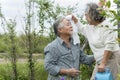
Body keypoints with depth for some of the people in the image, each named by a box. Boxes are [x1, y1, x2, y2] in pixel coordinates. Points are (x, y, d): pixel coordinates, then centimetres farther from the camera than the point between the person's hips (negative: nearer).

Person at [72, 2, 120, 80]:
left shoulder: (106, 26, -16)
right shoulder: (90, 26, 11)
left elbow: (109, 46, -23)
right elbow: (82, 28, 35)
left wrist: (103, 63, -25)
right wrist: (74, 19, 22)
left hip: (111, 59, -9)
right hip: (100, 61, 9)